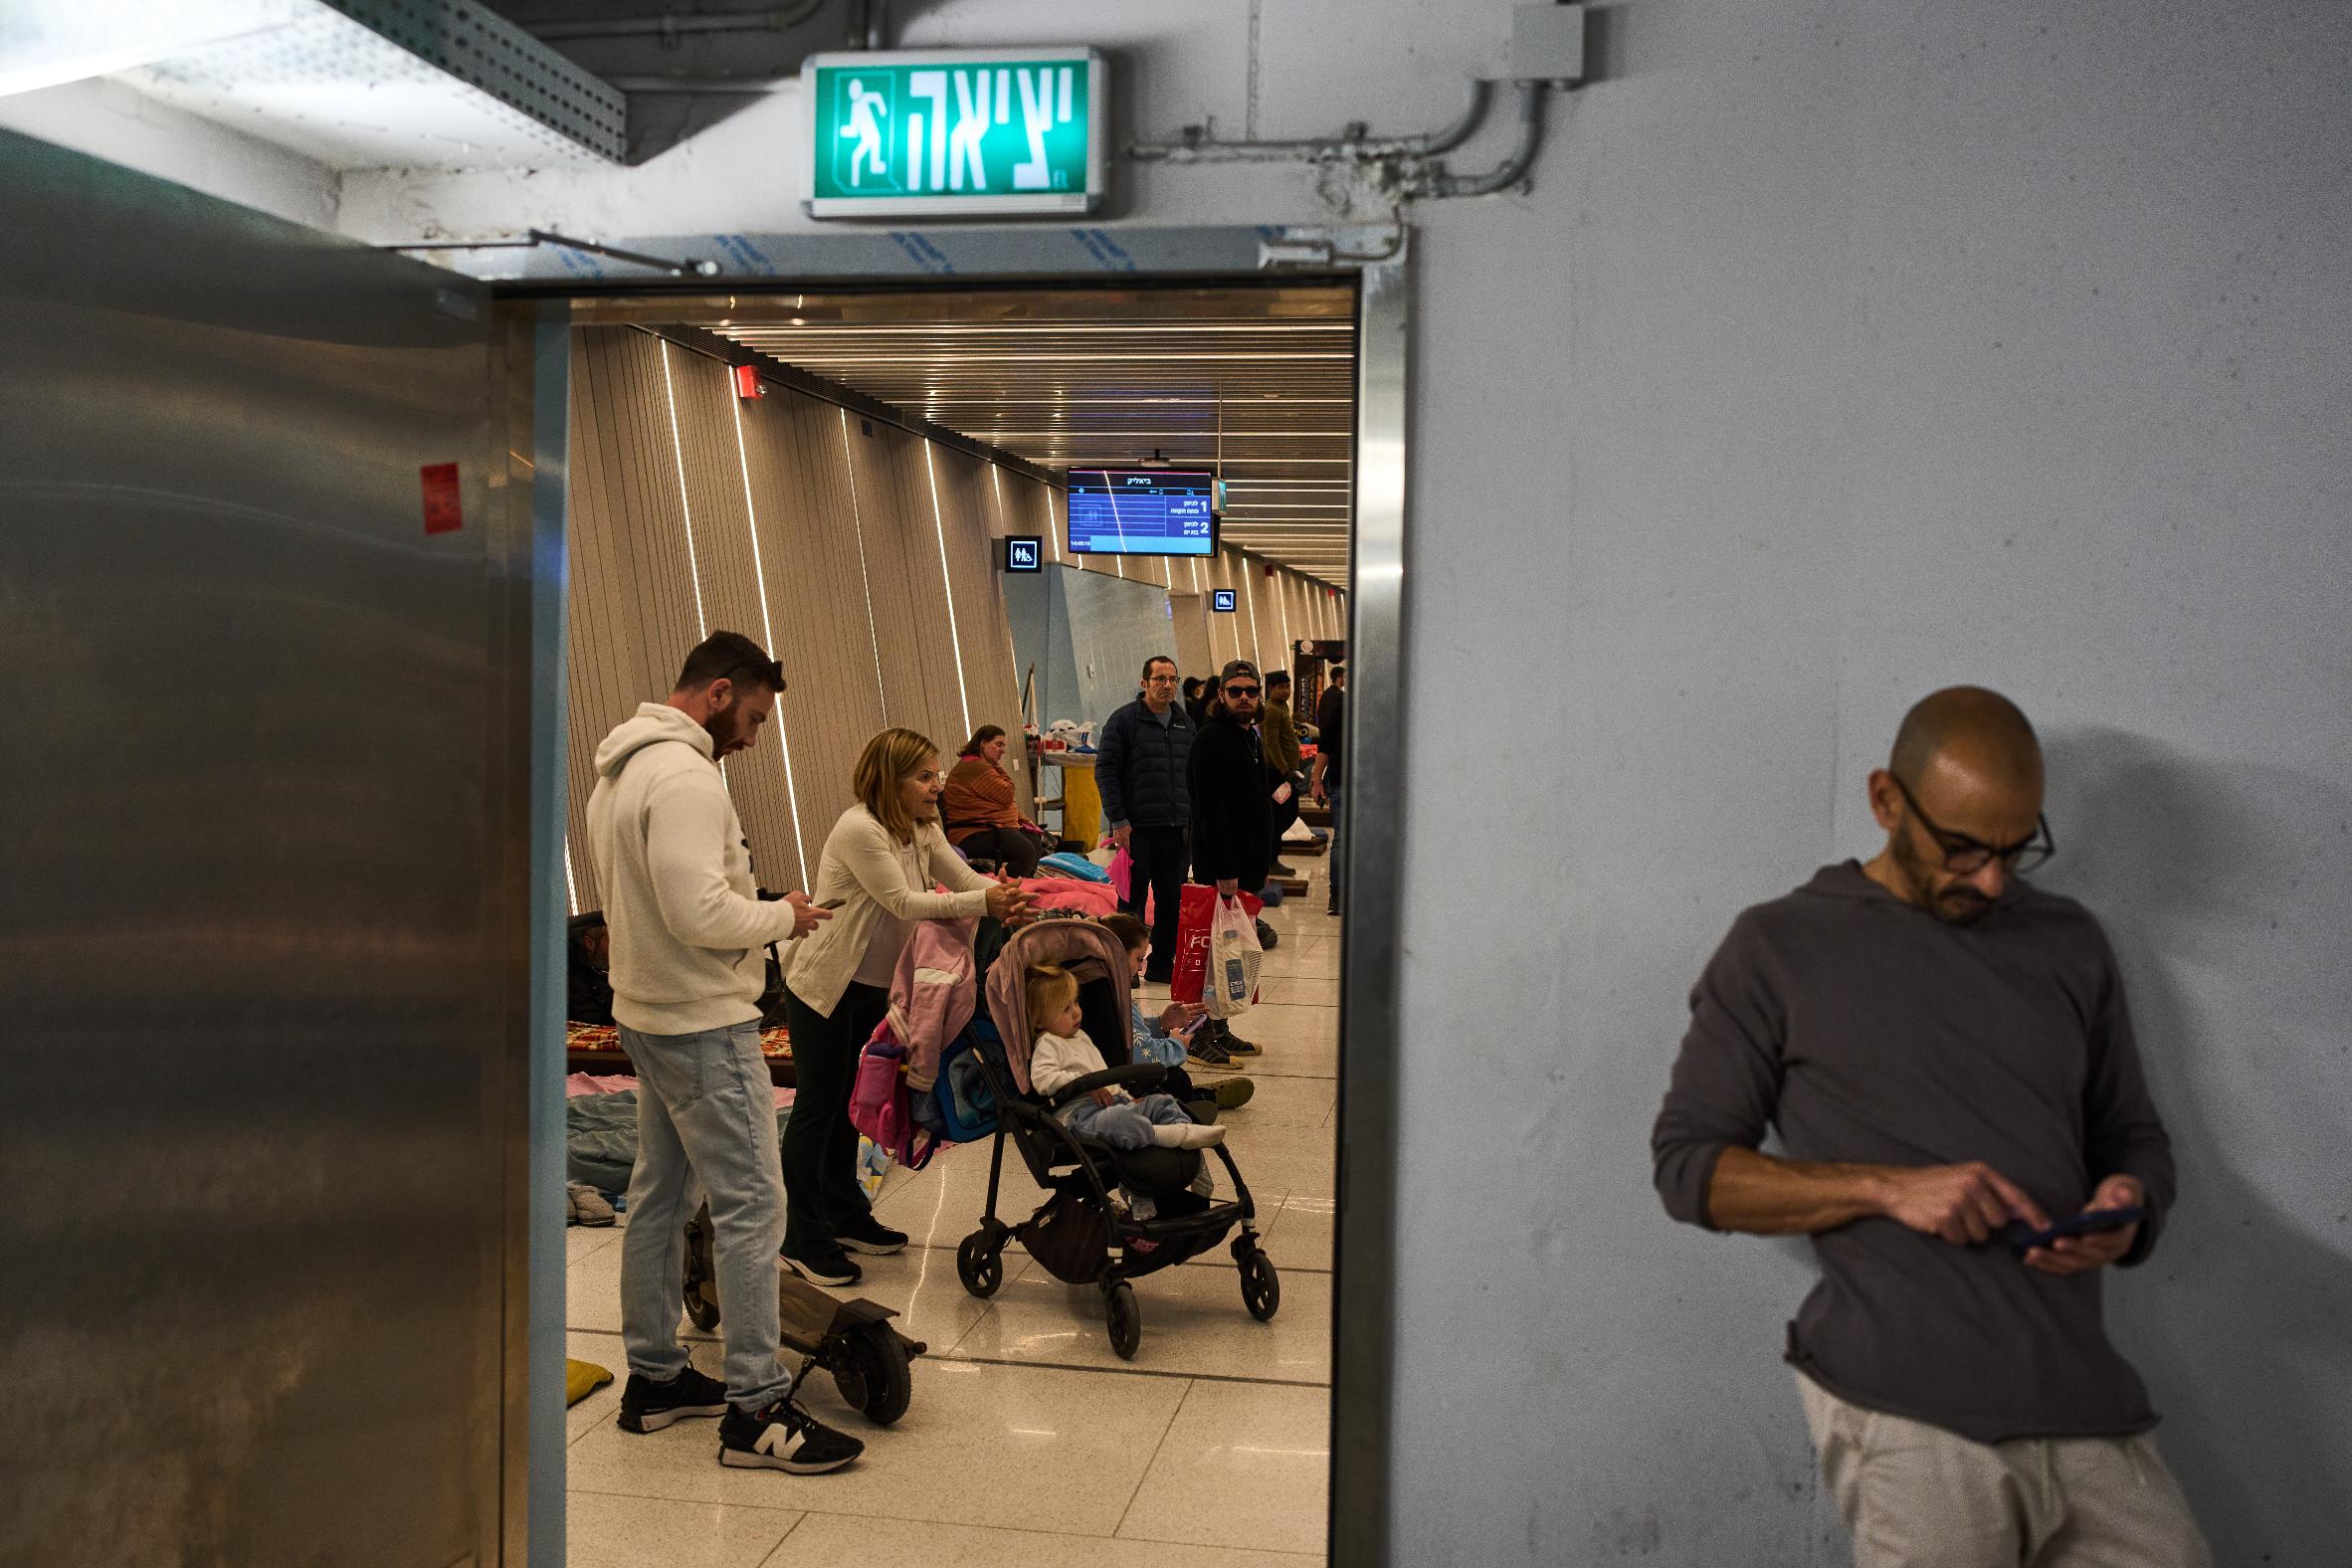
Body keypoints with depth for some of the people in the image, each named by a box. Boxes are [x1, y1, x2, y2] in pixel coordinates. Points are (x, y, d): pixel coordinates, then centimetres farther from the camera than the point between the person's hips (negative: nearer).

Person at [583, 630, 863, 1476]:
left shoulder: (619, 770, 13)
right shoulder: (683, 775, -21)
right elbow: (701, 913, -28)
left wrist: (760, 912, 11)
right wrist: (783, 915, -12)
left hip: (647, 1015, 11)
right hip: (703, 1024, -11)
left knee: (658, 1195, 17)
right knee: (751, 1205, -6)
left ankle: (653, 1375, 27)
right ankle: (756, 1408, -2)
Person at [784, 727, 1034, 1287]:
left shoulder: (921, 830, 3)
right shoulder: (859, 830, -24)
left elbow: (966, 879, -1)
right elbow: (904, 902, -27)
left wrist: (1006, 895, -23)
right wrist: (982, 902, -31)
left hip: (872, 990, 8)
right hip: (824, 989, -8)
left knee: (848, 1102, 18)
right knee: (818, 1107, -1)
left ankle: (844, 1215, 30)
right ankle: (804, 1240, 7)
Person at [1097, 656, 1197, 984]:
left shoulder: (1185, 723, 13)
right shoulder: (1124, 720, -4)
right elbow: (1105, 771, -7)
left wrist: (1195, 820, 10)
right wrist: (1118, 820, -13)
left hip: (1177, 827, 5)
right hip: (1138, 827, -5)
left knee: (1172, 900, 8)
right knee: (1132, 899, 2)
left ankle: (1162, 964, 18)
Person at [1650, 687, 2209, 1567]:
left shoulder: (2069, 943, 13)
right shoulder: (1779, 948, 2)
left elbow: (2134, 1137, 21)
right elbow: (1687, 1165, -1)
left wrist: (2128, 1208, -4)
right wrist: (1888, 1188, -13)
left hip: (2089, 1401, 4)